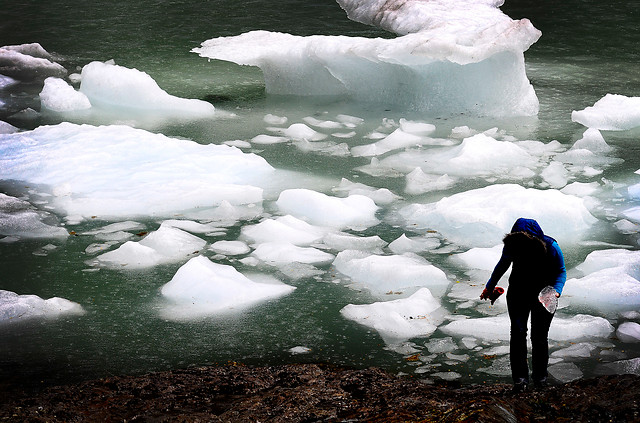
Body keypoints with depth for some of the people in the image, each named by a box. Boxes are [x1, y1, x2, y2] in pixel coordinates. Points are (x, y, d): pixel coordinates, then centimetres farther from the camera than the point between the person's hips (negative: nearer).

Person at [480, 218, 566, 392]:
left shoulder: (551, 247, -26)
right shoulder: (511, 245, -18)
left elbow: (561, 271, -9)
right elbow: (503, 264, 4)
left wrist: (556, 291, -27)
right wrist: (490, 287, 15)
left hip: (543, 294, -2)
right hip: (518, 292, 2)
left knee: (539, 336, 0)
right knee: (518, 332, -10)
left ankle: (540, 375, 19)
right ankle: (520, 377, -6)